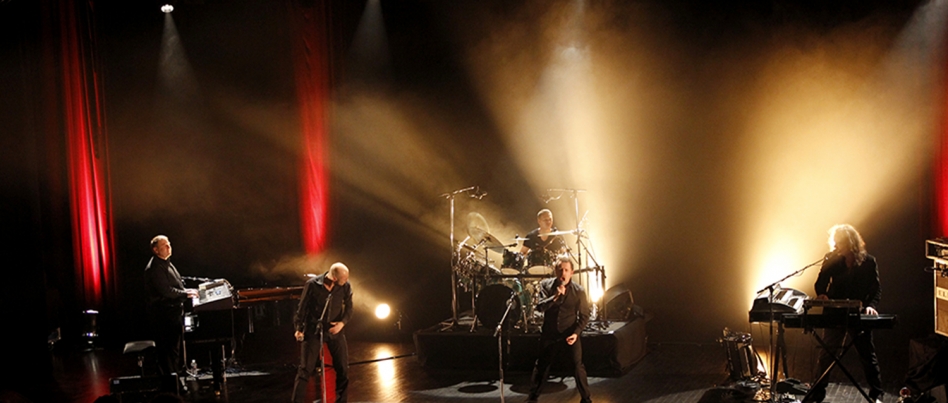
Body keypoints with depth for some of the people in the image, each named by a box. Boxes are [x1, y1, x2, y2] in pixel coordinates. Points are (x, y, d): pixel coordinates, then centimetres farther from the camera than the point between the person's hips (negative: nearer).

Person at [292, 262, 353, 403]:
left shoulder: (345, 286, -9)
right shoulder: (312, 284, -16)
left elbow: (348, 308, 3)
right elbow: (303, 307, -4)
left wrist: (342, 322, -12)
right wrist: (299, 328, -1)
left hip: (335, 330, 3)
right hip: (313, 330, -3)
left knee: (343, 368, 6)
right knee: (306, 368, -4)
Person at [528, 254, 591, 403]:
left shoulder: (579, 291, -9)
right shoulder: (546, 285, -5)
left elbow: (584, 315, -3)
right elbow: (540, 307, -15)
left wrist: (576, 333, -16)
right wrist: (556, 296, -28)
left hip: (570, 334, -2)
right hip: (550, 334, 2)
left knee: (578, 367, -10)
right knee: (541, 365, 13)